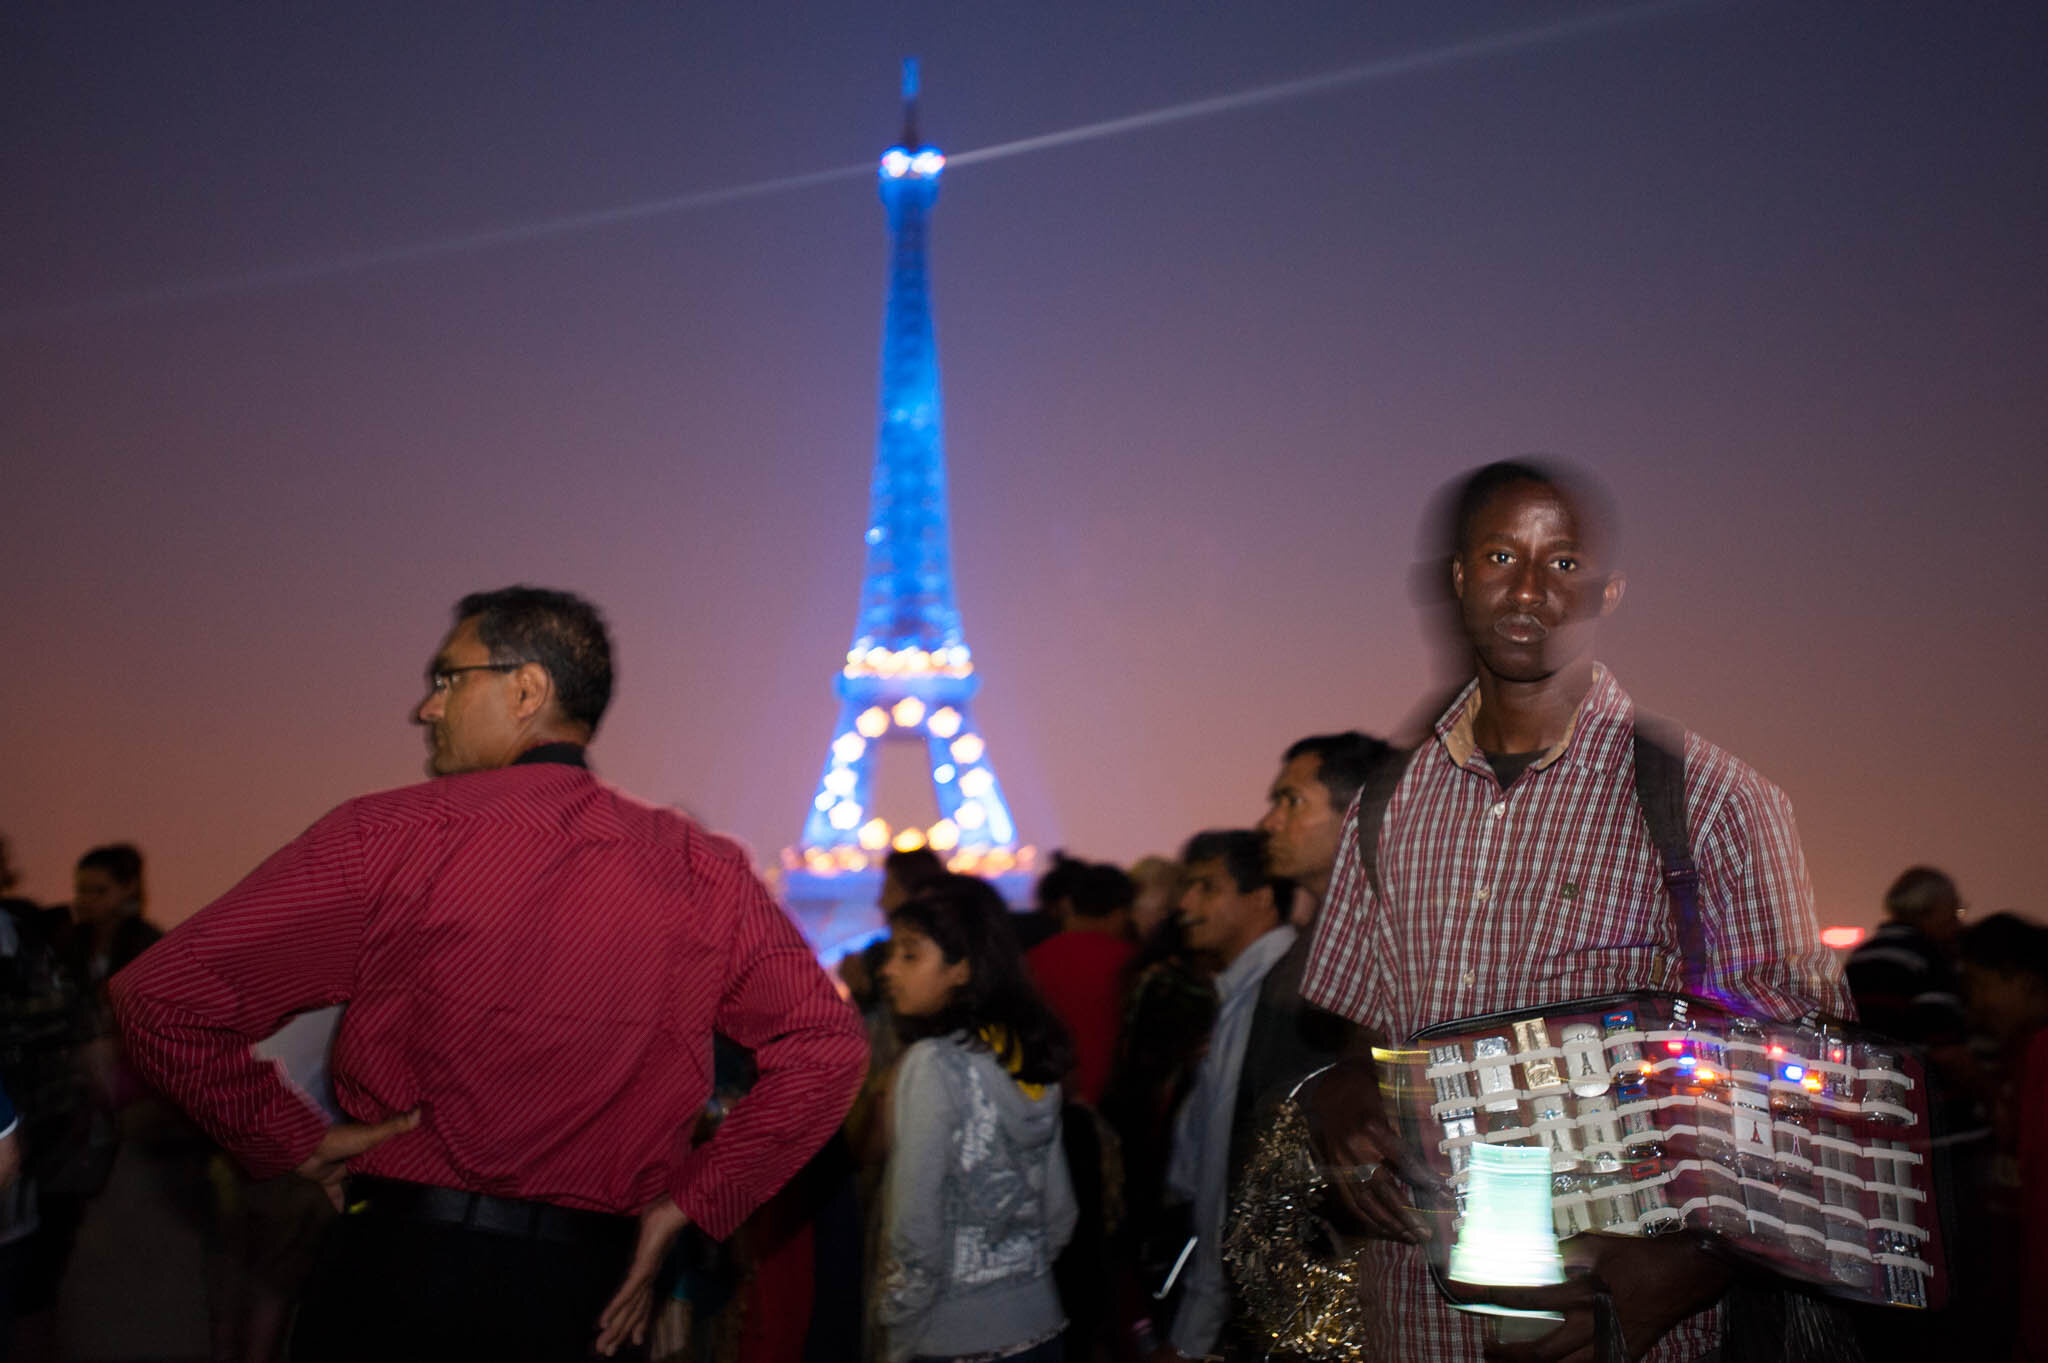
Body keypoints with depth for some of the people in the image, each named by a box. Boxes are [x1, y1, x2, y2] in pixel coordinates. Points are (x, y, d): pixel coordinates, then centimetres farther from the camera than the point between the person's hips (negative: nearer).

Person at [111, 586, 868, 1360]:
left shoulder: (388, 838, -8)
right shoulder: (702, 873, 1)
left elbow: (163, 999, -11)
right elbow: (826, 1048, 1)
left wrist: (294, 1140, 0)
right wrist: (686, 1203, 5)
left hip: (398, 1273, -3)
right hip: (591, 1294, 3)